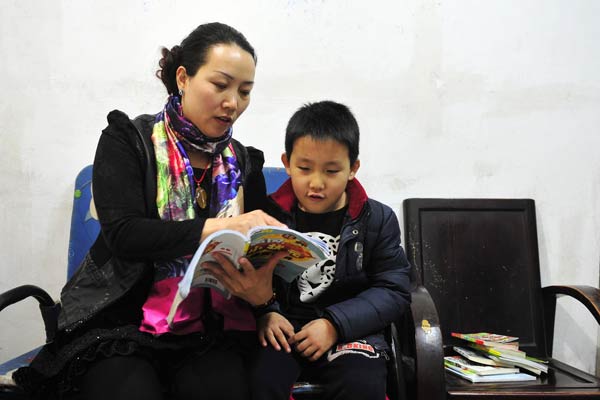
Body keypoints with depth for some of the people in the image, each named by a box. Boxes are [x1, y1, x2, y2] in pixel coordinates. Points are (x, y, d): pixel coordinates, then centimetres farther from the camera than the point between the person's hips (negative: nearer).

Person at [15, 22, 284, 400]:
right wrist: (219, 227, -26)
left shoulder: (244, 165, 9)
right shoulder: (127, 140, -1)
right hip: (120, 322, -1)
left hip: (210, 329, 2)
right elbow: (122, 234, -15)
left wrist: (260, 289, -17)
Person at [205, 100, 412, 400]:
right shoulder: (269, 215, 4)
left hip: (349, 330, 0)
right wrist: (265, 312, -14)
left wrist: (334, 324, -14)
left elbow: (393, 291, -2)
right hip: (282, 327, 1)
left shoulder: (378, 220, 2)